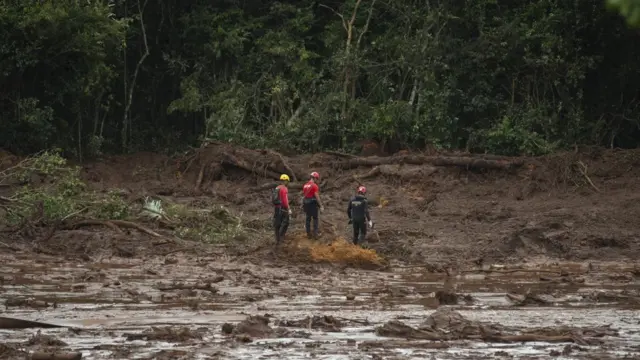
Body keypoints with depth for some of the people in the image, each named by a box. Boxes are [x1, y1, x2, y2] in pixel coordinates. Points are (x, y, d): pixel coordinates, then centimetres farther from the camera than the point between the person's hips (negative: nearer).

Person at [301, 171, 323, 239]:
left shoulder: (305, 185, 10)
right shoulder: (314, 186, -13)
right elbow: (317, 196, -17)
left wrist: (303, 205, 22)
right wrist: (321, 206, -12)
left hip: (306, 203, 6)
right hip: (313, 203, -6)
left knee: (308, 218, 11)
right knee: (315, 219, 2)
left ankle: (308, 234, 13)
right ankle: (315, 234, -1)